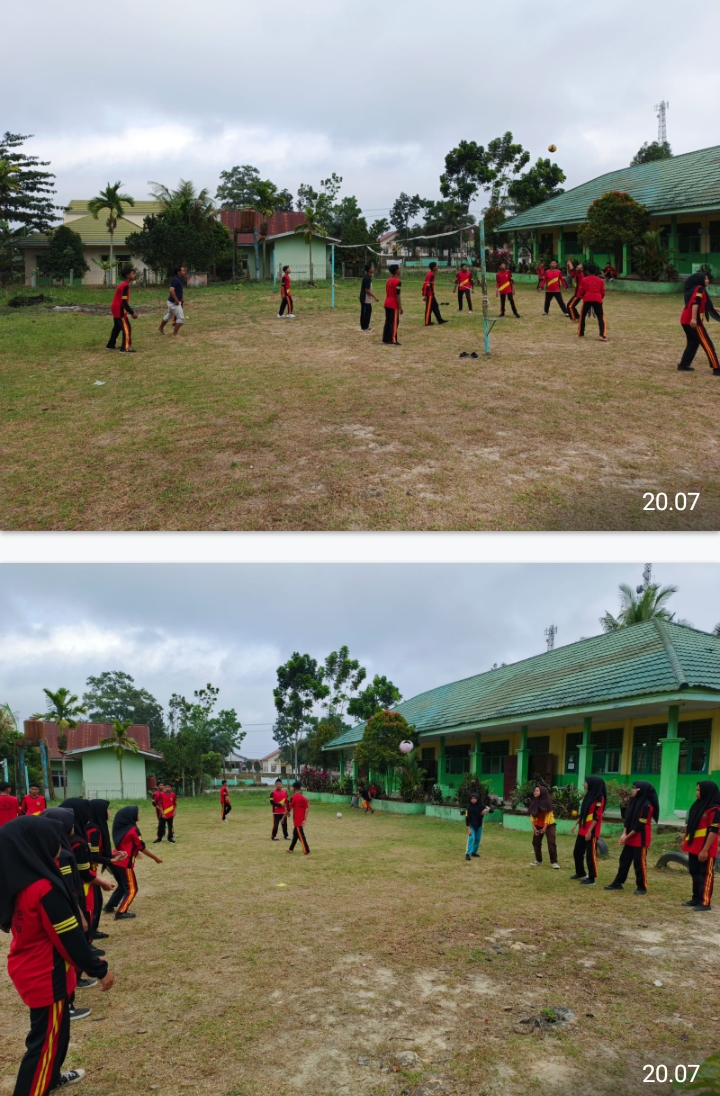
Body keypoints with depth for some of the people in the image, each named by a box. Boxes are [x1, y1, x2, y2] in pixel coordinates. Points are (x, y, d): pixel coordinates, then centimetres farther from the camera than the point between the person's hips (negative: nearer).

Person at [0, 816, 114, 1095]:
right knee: (45, 1040, 5)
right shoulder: (44, 889, -29)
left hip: (28, 968, 9)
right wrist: (98, 969, -10)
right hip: (46, 975, -9)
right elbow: (69, 938, -23)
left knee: (54, 1031, 28)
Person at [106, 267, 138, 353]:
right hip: (119, 310, -10)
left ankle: (111, 345, 29)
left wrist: (130, 311, 18)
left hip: (116, 308, 10)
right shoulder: (125, 286, -19)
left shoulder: (123, 284, 12)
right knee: (127, 328, -8)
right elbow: (124, 302, -23)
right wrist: (132, 313, -21)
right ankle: (125, 348, -9)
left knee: (117, 327, 20)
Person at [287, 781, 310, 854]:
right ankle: (291, 849, 31)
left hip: (297, 820, -7)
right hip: (302, 820, 7)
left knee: (301, 835, -3)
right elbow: (307, 809, -2)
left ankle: (306, 851, -5)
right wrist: (305, 820, -6)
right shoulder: (304, 798, 6)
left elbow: (289, 809, -11)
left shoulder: (293, 797, -12)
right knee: (295, 833, 20)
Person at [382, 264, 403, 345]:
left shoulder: (388, 280, 10)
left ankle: (386, 339, 14)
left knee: (388, 321, 12)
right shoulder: (397, 281, -16)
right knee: (394, 322, -4)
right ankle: (393, 341, -6)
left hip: (387, 303, 8)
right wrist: (400, 307, -14)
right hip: (394, 305, -8)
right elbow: (397, 296, -18)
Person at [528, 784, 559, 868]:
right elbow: (532, 814, 1)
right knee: (536, 842, 5)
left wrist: (545, 827, -15)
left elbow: (548, 814, -16)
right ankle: (538, 860, 19)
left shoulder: (547, 802, -18)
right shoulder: (534, 802, -3)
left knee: (551, 842, -12)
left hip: (549, 824, -5)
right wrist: (534, 827, -6)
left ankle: (554, 862, -8)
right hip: (538, 825, 5)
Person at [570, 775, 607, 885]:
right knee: (577, 851, 16)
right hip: (583, 829, 9)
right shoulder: (589, 795, 13)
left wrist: (590, 831, -20)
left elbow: (597, 816, -18)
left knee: (590, 855, -3)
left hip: (591, 831, -9)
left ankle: (591, 879, 5)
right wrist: (576, 824, 18)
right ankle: (581, 873, 31)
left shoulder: (599, 798, -15)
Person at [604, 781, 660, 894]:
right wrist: (624, 834, -4)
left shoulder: (646, 806, -20)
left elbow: (640, 825, -18)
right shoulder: (634, 802, 7)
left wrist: (627, 837, -13)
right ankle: (618, 883, 20)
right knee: (624, 860, 12)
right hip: (631, 837, 9)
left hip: (641, 839, -9)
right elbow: (627, 818, 9)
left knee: (639, 862, 0)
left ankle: (642, 887, 12)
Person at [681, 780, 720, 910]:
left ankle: (705, 903, 5)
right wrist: (685, 840, 17)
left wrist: (705, 850, -21)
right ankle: (696, 899, 24)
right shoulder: (697, 806, 10)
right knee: (695, 873, 15)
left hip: (705, 850, -9)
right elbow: (689, 825, 19)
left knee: (705, 875, -1)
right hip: (694, 847, 9)